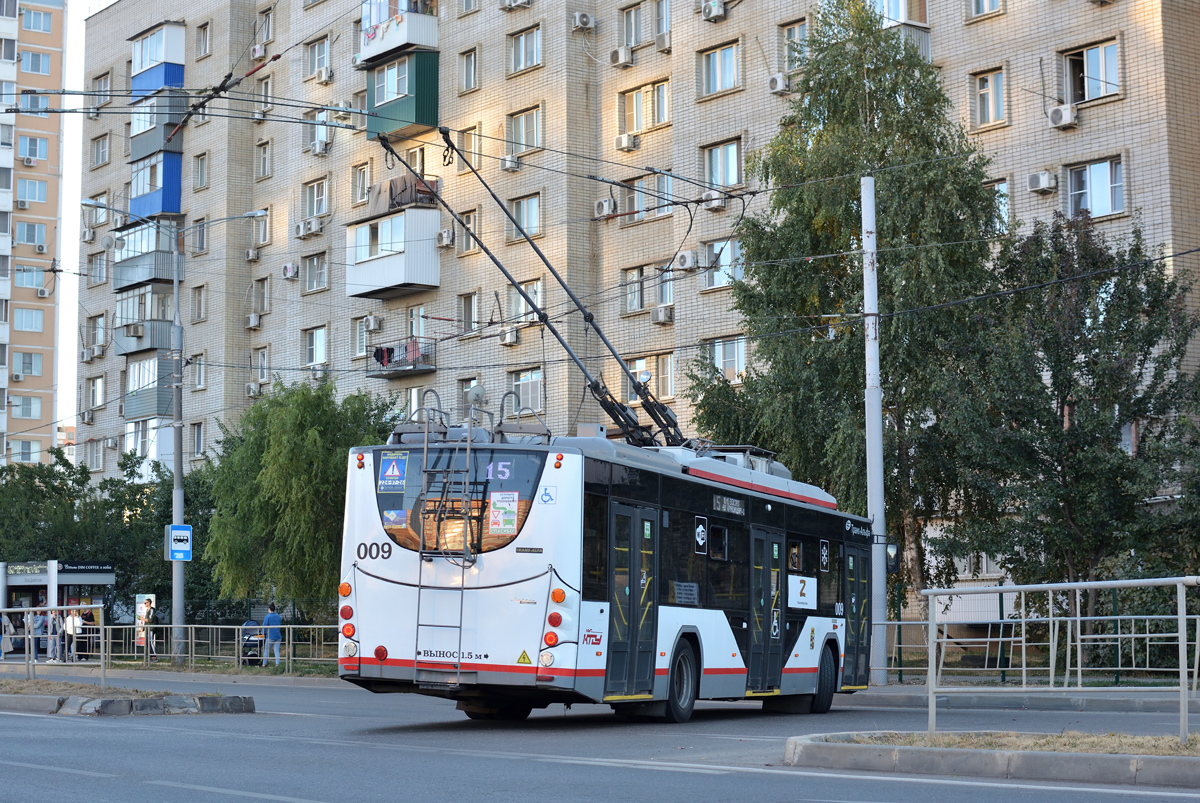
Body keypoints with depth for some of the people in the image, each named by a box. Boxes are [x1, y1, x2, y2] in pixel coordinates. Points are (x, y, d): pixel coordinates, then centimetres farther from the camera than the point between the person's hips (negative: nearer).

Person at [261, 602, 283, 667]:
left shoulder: (267, 617, -8)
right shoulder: (279, 617, 7)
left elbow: (264, 626, -12)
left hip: (270, 636, -4)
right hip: (278, 636, 4)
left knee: (266, 650, 10)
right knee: (277, 650, 5)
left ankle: (264, 663, 15)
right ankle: (277, 663, -3)